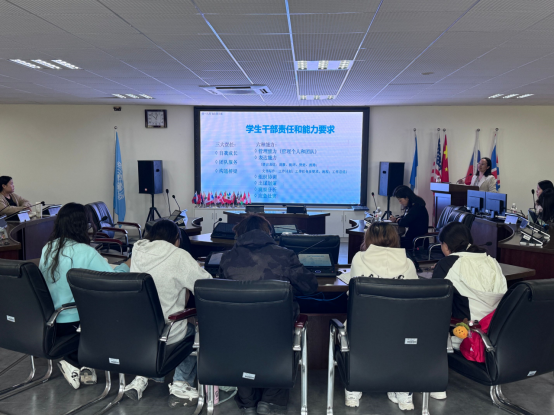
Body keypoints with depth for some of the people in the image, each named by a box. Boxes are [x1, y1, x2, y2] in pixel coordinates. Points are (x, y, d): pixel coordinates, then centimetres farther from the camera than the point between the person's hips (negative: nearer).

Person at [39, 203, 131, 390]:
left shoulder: (48, 248, 2)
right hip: (74, 324, -7)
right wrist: (128, 264, 1)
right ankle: (76, 362, 8)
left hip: (48, 323, 7)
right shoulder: (85, 252, -19)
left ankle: (74, 361, 9)